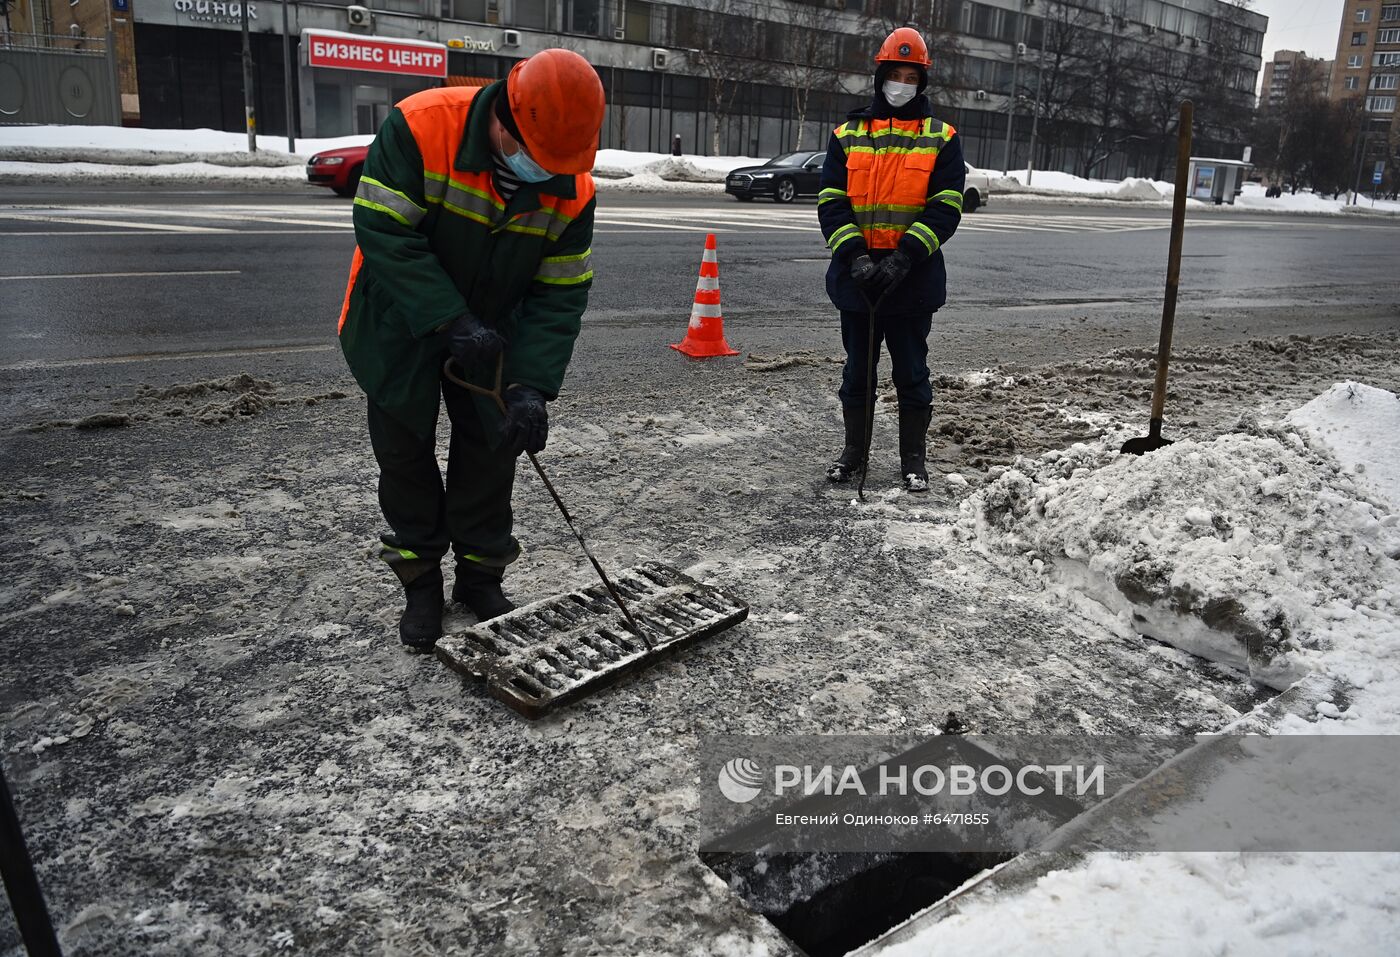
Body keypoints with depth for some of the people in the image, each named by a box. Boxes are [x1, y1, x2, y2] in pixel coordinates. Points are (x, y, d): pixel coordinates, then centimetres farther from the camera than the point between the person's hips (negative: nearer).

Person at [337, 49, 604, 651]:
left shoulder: (573, 189, -18)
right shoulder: (420, 127, -29)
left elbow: (560, 296, -16)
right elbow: (383, 231, -28)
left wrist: (532, 387, -26)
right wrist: (451, 321, -34)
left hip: (492, 329, 3)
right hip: (400, 324, -2)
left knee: (490, 449, 7)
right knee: (404, 452, 6)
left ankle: (480, 577, 25)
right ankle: (421, 583, 22)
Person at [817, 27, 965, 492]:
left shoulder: (942, 139, 3)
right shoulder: (848, 135, 7)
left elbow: (946, 208, -6)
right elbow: (831, 202, -1)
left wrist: (905, 257, -19)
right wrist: (854, 256, -15)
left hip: (914, 279, -2)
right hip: (855, 275, 2)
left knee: (911, 373, 6)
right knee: (857, 369, 11)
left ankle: (914, 458, 19)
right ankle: (854, 450, 26)